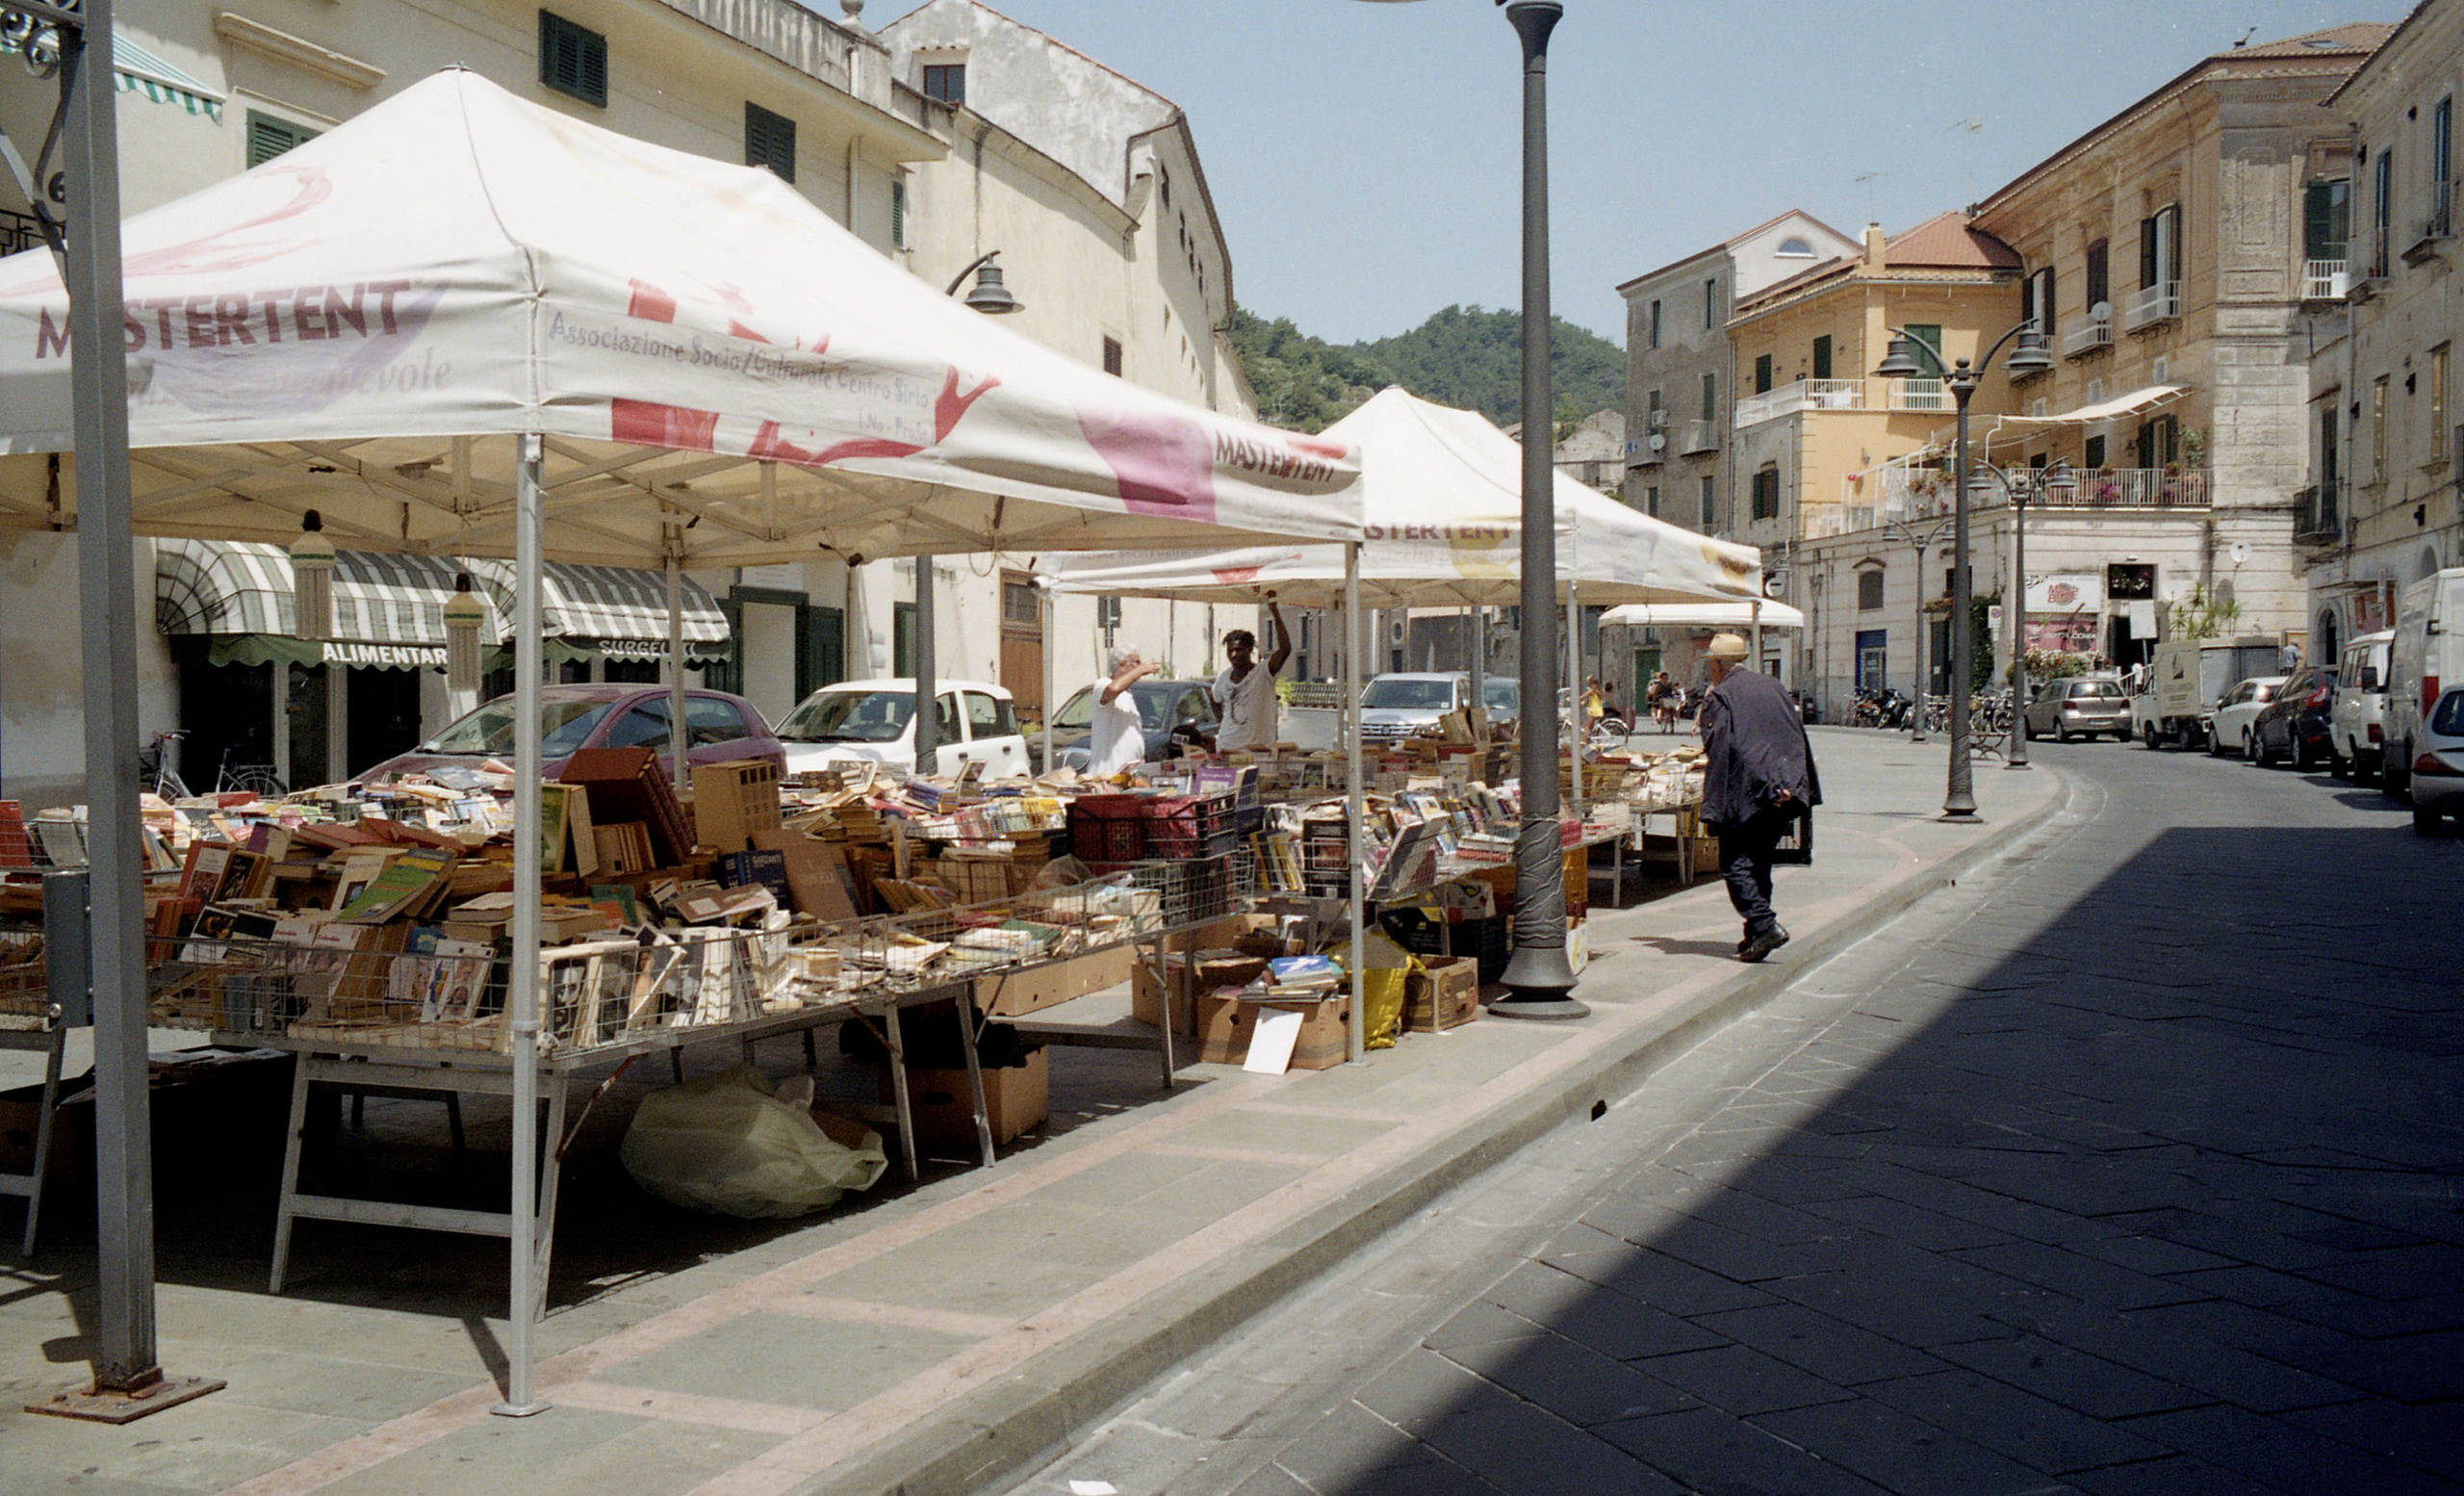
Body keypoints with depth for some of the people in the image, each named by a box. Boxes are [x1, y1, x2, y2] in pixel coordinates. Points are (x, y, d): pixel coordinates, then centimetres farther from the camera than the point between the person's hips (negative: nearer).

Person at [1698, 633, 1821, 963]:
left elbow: (1718, 750, -13)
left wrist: (1713, 808, -14)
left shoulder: (1719, 697, -5)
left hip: (1748, 792, -7)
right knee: (1759, 863, 16)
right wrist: (1801, 787, 18)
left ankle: (1765, 925, -18)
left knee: (1735, 864, -3)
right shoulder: (1773, 686, 15)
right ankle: (1756, 933, 17)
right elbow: (1799, 735, 15)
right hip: (1787, 789, 7)